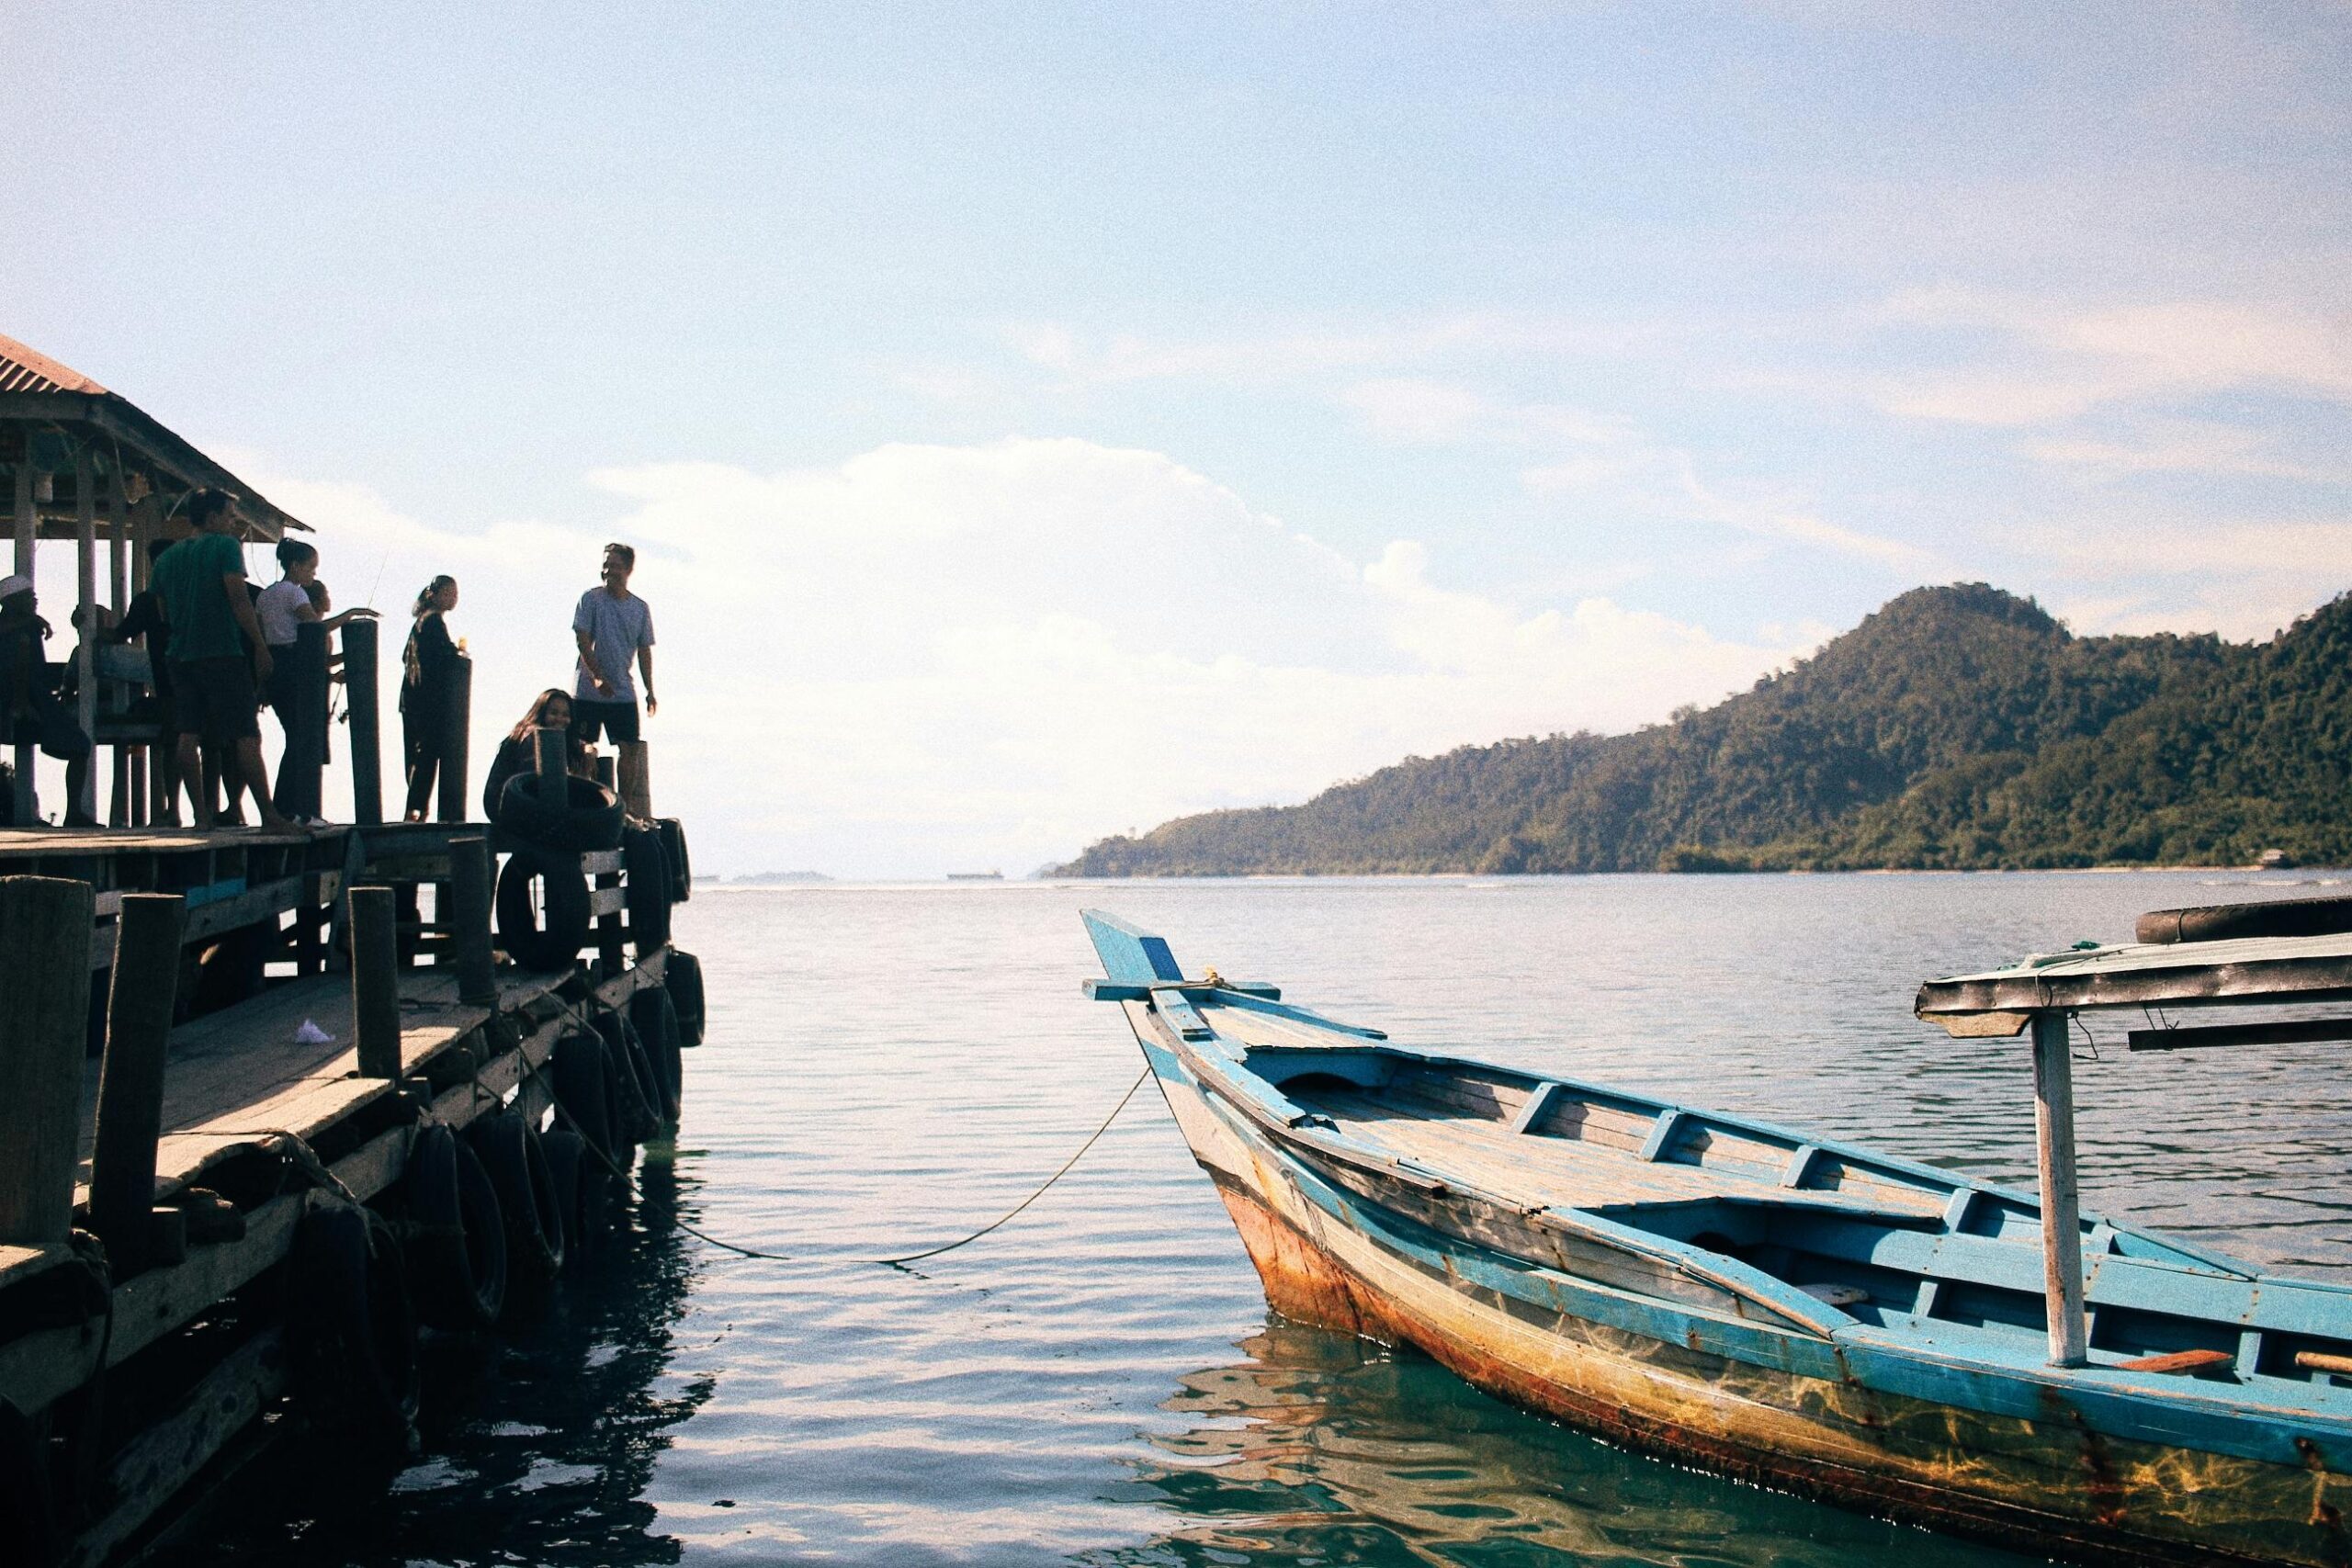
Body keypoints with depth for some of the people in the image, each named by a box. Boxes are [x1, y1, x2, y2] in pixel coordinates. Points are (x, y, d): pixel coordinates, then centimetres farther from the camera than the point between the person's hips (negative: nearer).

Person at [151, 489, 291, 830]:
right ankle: (269, 815, -10)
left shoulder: (168, 557, 15)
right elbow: (239, 600, -13)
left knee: (189, 734, 5)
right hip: (224, 654, -6)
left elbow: (164, 613, 19)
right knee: (247, 735, -7)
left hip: (181, 657, 6)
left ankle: (201, 813, 1)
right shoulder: (225, 546, -4)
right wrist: (261, 646, -12)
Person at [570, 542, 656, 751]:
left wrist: (650, 691, 5)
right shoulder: (591, 599, -2)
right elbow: (582, 641, -9)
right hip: (588, 694, -3)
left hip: (624, 696, 3)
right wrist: (598, 678, -19)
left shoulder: (640, 608, 8)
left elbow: (644, 651, 12)